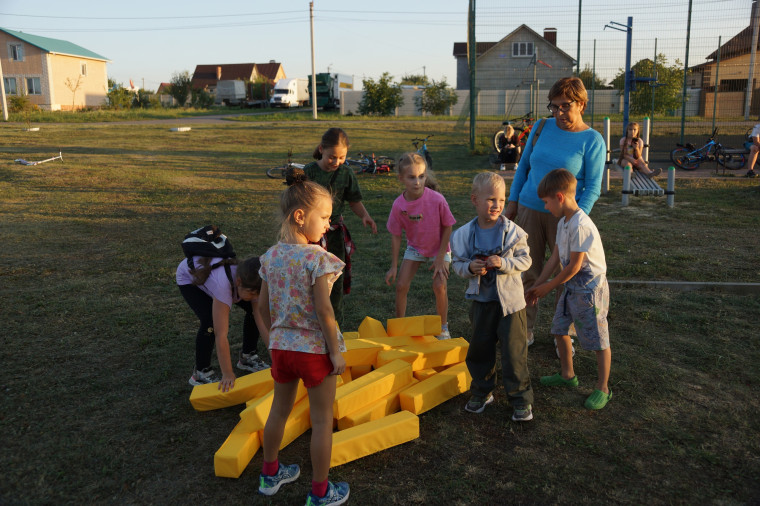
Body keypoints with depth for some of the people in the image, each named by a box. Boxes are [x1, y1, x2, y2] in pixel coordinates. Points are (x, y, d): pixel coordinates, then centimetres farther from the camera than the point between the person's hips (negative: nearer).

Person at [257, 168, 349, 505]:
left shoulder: (270, 256, 0)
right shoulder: (317, 258, -20)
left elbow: (264, 305, 6)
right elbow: (323, 309, -22)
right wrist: (336, 351, -13)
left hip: (281, 346, 6)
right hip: (315, 348, -6)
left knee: (280, 410, 24)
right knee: (322, 420, 10)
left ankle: (270, 475, 42)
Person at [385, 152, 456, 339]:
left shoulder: (437, 199, -29)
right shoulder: (399, 205, -22)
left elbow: (447, 227, -14)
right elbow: (396, 236, -8)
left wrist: (440, 258, -13)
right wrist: (393, 266, -5)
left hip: (439, 247, -2)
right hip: (414, 247, 2)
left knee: (439, 285, -13)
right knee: (401, 285, -4)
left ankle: (443, 327, 10)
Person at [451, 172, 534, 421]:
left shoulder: (513, 232, -10)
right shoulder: (464, 234, -4)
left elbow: (525, 260, -5)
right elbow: (458, 263, 4)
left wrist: (503, 264, -22)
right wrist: (469, 268, -18)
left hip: (510, 301, -2)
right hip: (481, 301, 3)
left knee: (514, 352, 2)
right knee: (479, 349, 15)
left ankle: (521, 399, 18)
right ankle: (482, 392, 34)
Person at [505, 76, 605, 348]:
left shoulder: (592, 140, -5)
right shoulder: (541, 128, 5)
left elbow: (592, 188, -7)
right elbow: (523, 166, 13)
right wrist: (513, 202, 8)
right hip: (529, 210, 3)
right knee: (528, 273, 6)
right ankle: (525, 331, 19)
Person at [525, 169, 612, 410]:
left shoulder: (580, 225, -24)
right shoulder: (563, 223, 6)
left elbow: (574, 266, -21)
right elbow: (555, 259, 10)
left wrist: (548, 287, -8)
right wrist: (536, 286, 8)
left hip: (590, 290, -10)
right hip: (572, 288, 10)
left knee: (599, 340, 2)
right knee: (559, 329, 17)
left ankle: (603, 389, 16)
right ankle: (567, 375, 36)